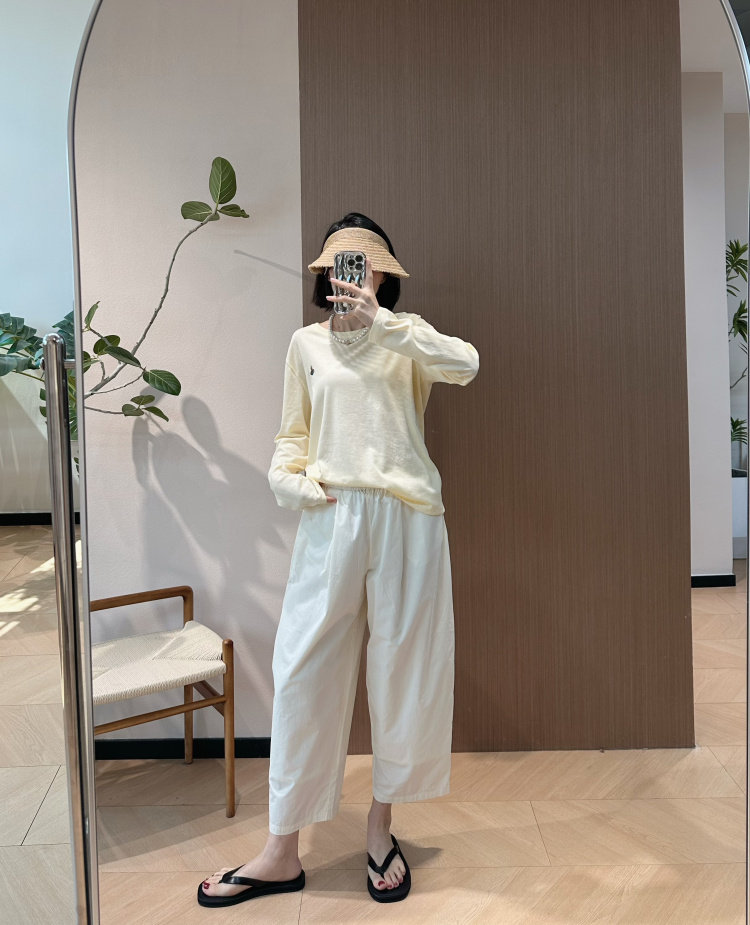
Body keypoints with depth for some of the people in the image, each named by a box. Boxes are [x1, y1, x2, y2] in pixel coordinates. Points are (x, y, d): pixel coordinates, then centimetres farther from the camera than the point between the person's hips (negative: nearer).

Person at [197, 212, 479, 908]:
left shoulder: (406, 336, 9)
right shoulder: (307, 343, 15)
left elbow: (466, 364, -11)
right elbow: (292, 433, 17)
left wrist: (381, 321, -14)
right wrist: (287, 479, -2)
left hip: (405, 513, -1)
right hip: (330, 516, 1)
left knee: (404, 668, 7)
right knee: (304, 672, 2)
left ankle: (380, 825, 29)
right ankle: (283, 851, 17)